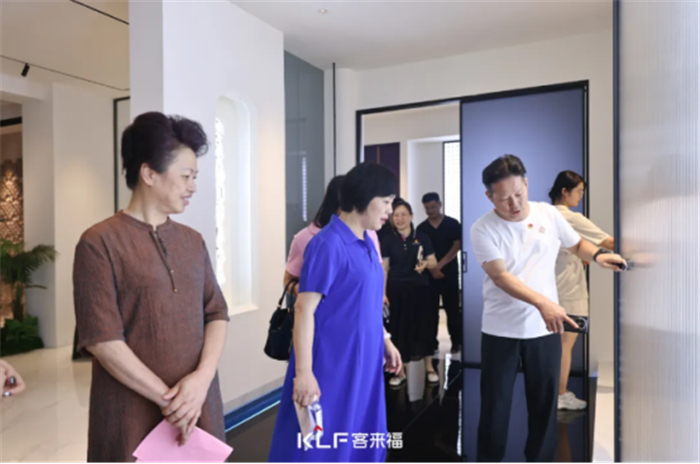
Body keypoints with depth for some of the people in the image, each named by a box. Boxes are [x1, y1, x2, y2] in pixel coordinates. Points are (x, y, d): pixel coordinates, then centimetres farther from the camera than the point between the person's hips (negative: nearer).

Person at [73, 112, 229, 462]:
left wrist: (203, 376, -11)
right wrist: (167, 398, -12)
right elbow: (101, 339, -13)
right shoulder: (100, 243, -9)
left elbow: (217, 312, 4)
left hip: (198, 405, 5)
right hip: (134, 414, -4)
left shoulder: (193, 242, 7)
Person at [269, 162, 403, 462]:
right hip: (330, 365, -8)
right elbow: (304, 309, -20)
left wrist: (385, 341, 19)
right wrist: (304, 372, -22)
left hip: (363, 363, 8)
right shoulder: (328, 244, -18)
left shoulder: (367, 244, 7)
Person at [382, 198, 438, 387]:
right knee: (399, 328, 6)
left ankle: (429, 368, 23)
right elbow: (384, 269, 2)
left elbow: (433, 262, 2)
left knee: (423, 326, 6)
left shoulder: (422, 238, 0)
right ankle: (401, 370, 19)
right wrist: (383, 293, -4)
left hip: (419, 288, 0)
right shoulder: (388, 241, 1)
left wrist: (426, 264, -21)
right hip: (396, 289, 1)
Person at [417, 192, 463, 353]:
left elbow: (457, 246, -5)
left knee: (452, 309, 4)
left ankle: (457, 341, 16)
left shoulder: (453, 224, 1)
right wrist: (432, 268, -10)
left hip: (450, 273, -1)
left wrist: (440, 265, -11)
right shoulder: (421, 228, 5)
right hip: (429, 274, 2)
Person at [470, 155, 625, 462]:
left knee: (544, 403, 15)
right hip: (500, 331, -2)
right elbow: (501, 276, -21)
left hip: (544, 330, 3)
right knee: (495, 404, 10)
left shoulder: (549, 214, -2)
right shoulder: (483, 229, -13)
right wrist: (542, 303, -35)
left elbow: (577, 244, 14)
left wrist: (597, 256, -8)